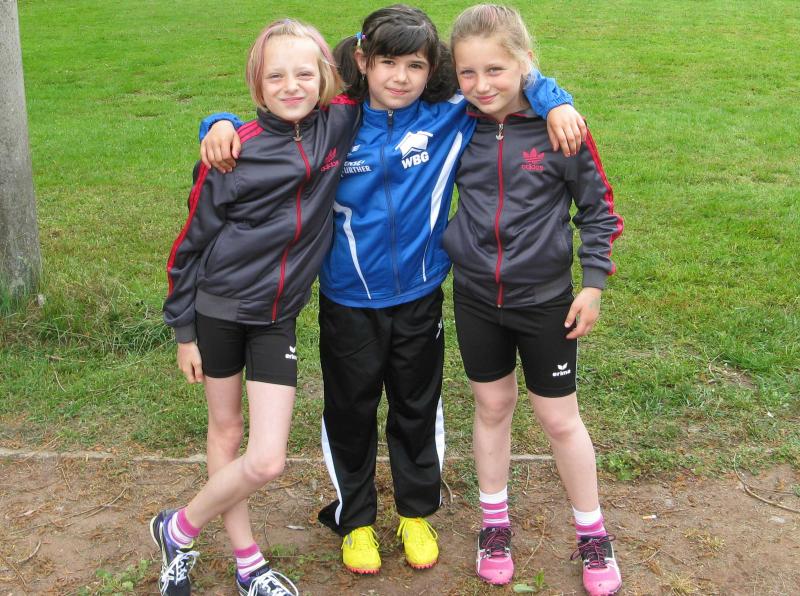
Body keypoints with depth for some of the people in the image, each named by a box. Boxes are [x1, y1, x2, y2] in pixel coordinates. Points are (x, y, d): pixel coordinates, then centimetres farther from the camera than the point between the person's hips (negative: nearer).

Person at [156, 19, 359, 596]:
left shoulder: (338, 126, -6)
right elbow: (193, 241, -4)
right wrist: (183, 330, -1)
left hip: (277, 317, 2)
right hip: (218, 308, -2)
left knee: (266, 460, -2)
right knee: (226, 432, 11)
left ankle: (179, 528, 24)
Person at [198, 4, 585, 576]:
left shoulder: (451, 118, -10)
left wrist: (557, 103, -20)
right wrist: (221, 125, -22)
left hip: (420, 297, 1)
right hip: (348, 302, -1)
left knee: (419, 408, 18)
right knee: (350, 412, 15)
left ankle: (417, 512, 40)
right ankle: (355, 519, 37)